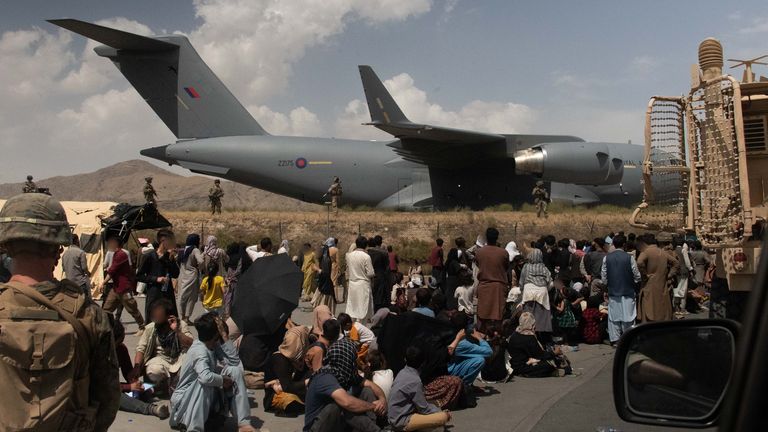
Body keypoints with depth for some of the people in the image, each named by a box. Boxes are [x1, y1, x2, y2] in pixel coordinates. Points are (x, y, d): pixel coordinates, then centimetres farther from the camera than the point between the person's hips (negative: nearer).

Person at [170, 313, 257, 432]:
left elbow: (235, 361, -11)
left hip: (207, 396, 8)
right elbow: (206, 377, -44)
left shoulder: (214, 344, -3)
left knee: (235, 370, -9)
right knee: (205, 381, -37)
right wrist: (223, 380, -24)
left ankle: (243, 422, -12)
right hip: (185, 399, -8)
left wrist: (224, 335, -17)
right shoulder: (199, 351, -27)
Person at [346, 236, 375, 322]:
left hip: (352, 284, 5)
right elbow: (370, 273, -11)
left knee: (351, 307, 12)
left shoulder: (349, 255, 1)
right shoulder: (366, 256, -14)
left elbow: (347, 271, 11)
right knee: (362, 308, 3)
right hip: (363, 284, -5)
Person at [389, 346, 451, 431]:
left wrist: (438, 410, 14)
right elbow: (424, 409, -13)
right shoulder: (415, 381, -22)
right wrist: (441, 413, 2)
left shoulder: (403, 372, 3)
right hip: (401, 421, -9)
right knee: (443, 417, -19)